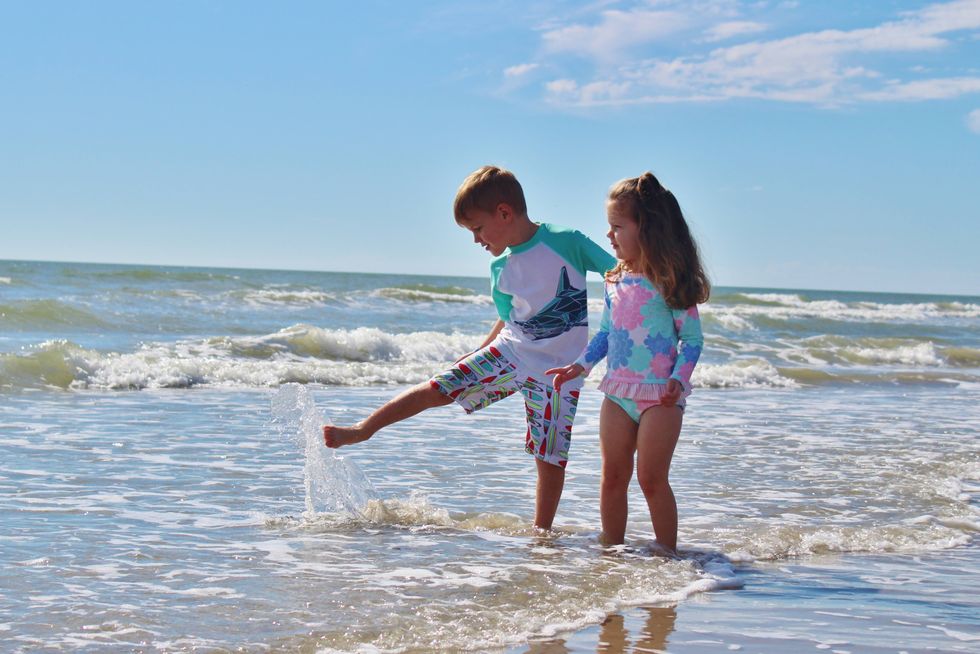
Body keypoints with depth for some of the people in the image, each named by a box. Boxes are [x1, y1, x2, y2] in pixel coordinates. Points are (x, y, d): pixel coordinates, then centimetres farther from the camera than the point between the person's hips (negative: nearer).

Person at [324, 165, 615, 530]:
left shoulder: (567, 242, -15)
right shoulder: (501, 269, 2)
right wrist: (476, 360, 21)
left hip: (557, 371, -4)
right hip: (508, 352, 5)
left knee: (552, 458, -3)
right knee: (438, 389, -2)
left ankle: (541, 532, 12)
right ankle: (362, 430, 10)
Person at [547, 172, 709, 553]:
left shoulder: (670, 283, -11)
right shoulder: (616, 282, 8)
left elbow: (692, 338, -10)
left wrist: (679, 379, -22)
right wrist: (581, 365, 7)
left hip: (659, 396, -6)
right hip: (618, 392, 6)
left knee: (651, 479, -5)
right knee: (612, 477, 9)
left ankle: (667, 552, 6)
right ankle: (611, 549, 18)